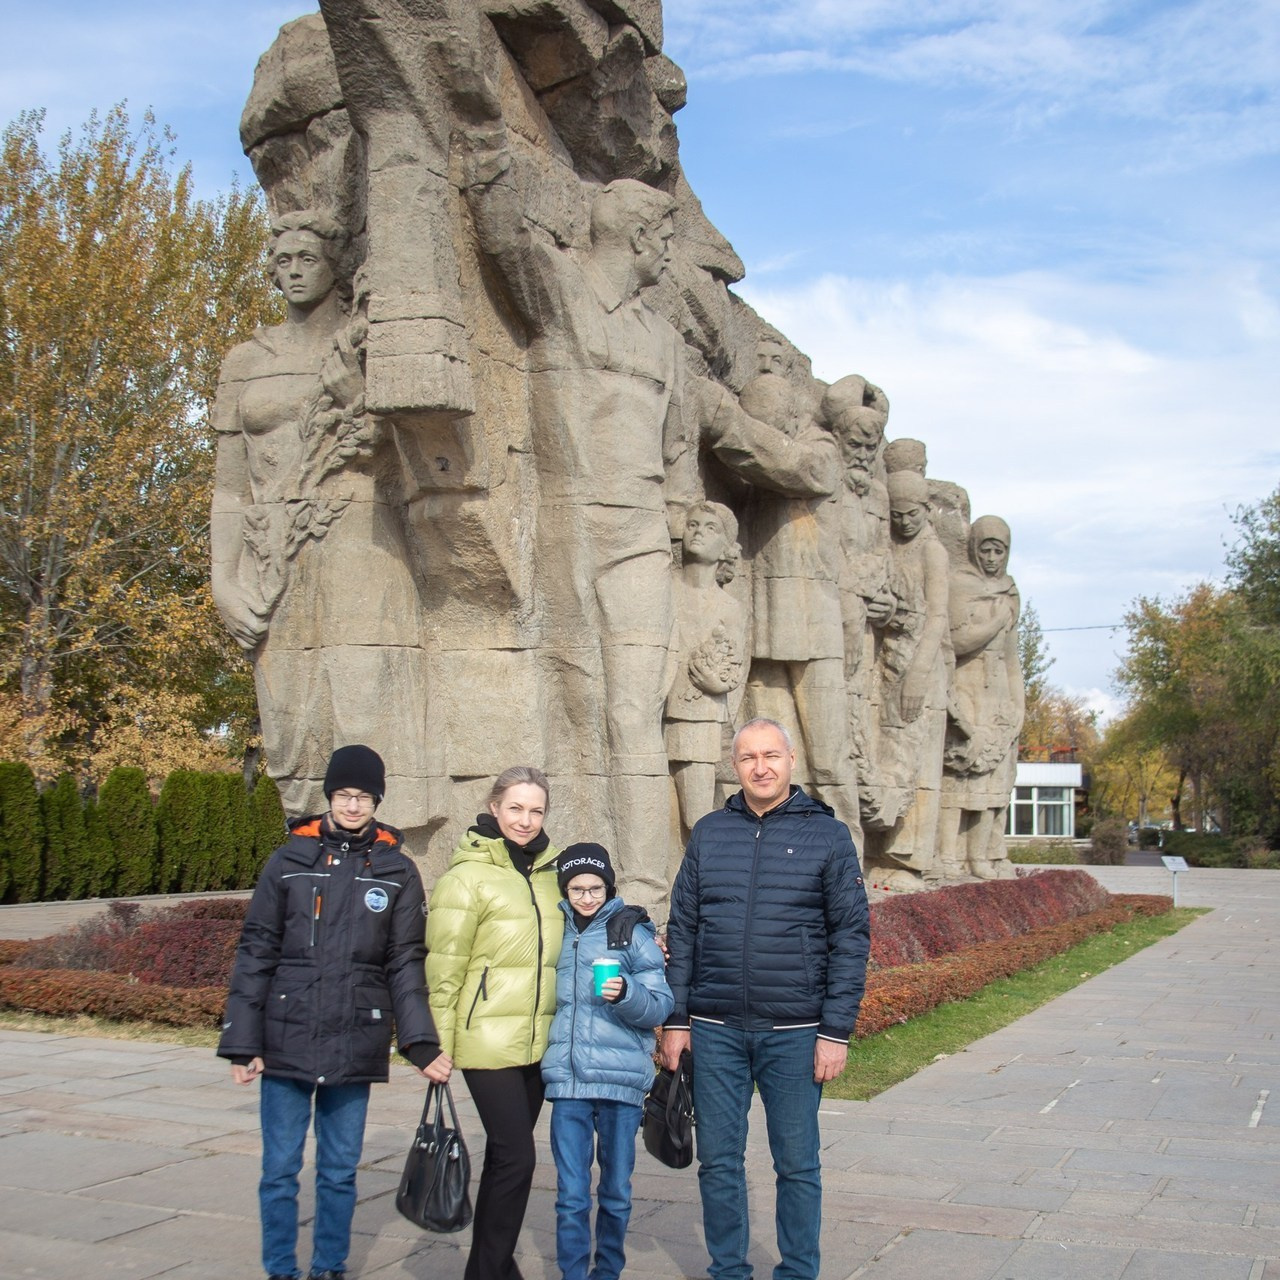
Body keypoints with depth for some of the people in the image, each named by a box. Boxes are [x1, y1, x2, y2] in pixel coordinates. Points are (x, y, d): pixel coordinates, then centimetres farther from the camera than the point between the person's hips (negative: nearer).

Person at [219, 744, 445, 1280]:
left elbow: (405, 964, 3)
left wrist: (421, 1043, -7)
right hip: (287, 1040, 0)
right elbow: (255, 953, 1)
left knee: (340, 1170, 11)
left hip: (355, 1044, 1)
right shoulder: (289, 860, 1)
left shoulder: (397, 871, 3)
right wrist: (242, 1043, -4)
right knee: (280, 1169, 6)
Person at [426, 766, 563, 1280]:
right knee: (516, 1157, -9)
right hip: (488, 1041, -6)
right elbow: (444, 968, -9)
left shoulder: (548, 874, 10)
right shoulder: (468, 876, -8)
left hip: (537, 1041, 6)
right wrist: (439, 1042, -10)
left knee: (506, 1156, 13)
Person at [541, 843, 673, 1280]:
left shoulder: (632, 931, 0)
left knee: (616, 1192, 9)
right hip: (568, 1079, 2)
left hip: (622, 1079, -1)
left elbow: (660, 1006, -5)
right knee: (571, 1195, 0)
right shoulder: (555, 932, 9)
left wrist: (626, 993, -23)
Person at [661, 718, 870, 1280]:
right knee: (718, 1162, 9)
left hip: (795, 1033, -2)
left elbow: (852, 937, -2)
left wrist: (837, 1030, -8)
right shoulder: (709, 833, 6)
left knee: (797, 1165, 8)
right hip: (715, 1030, 2)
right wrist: (675, 1020, 3)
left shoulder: (827, 835, -1)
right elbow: (682, 930, 9)